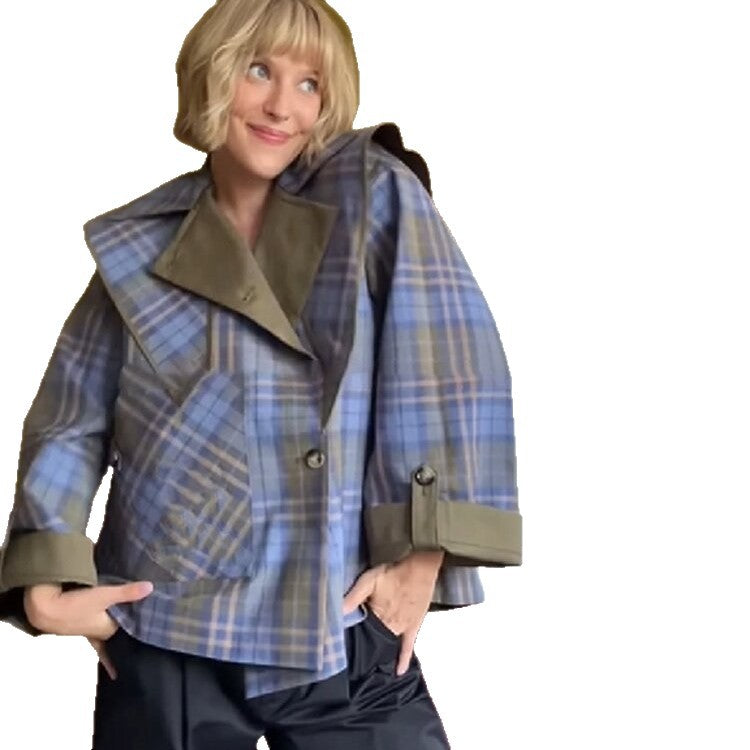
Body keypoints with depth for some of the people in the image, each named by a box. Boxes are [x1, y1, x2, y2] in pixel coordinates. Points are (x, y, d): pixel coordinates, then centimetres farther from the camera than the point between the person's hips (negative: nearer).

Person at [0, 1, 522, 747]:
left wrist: (425, 550, -13)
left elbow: (453, 367, -8)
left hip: (342, 632, -1)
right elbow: (70, 423, 8)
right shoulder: (137, 245, 4)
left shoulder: (377, 195, -2)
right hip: (167, 635, 2)